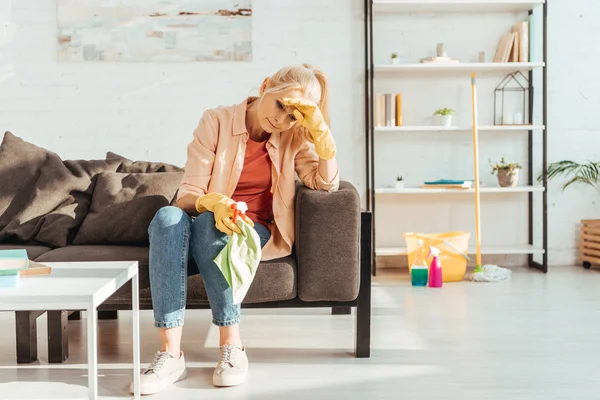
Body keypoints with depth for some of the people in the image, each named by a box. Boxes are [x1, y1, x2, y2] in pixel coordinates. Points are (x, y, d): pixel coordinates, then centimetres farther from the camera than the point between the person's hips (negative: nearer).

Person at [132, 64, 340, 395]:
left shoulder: (292, 137, 4)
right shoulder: (216, 122, -3)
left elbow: (328, 184, -7)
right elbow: (188, 194, -10)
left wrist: (320, 128, -16)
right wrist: (214, 203, -32)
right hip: (211, 222, 1)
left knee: (207, 225, -34)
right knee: (168, 216, -34)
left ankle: (232, 347, -32)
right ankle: (171, 354, -38)